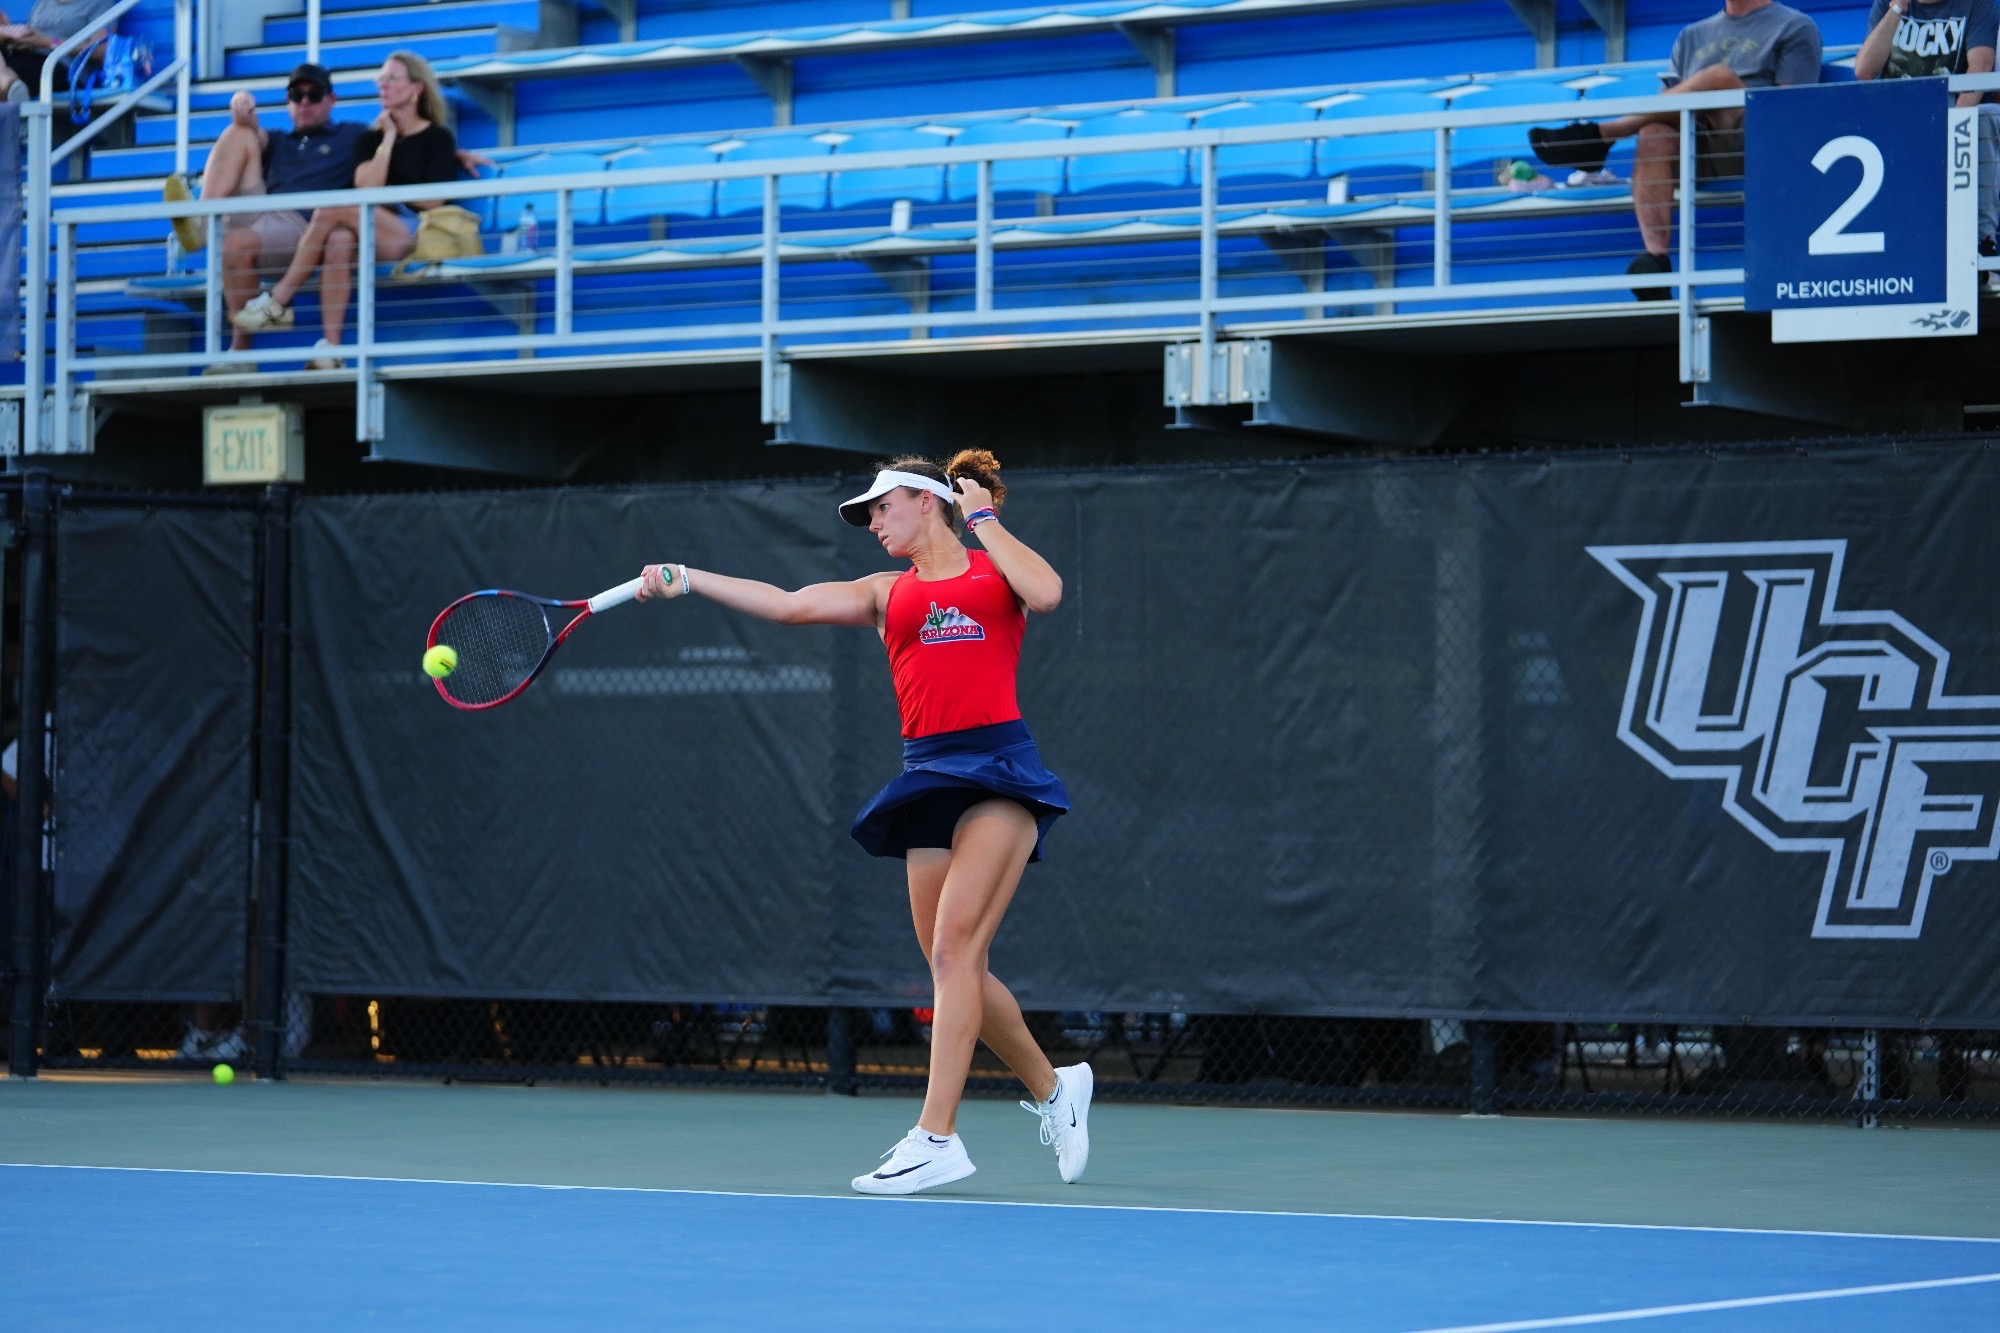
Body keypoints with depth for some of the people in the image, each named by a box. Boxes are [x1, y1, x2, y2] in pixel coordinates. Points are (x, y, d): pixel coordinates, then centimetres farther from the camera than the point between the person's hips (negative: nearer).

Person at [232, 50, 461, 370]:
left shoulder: (438, 138, 11)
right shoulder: (370, 139, 23)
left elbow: (433, 200, 1)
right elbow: (366, 188, 3)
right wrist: (388, 139, 5)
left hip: (415, 232, -4)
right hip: (371, 235, 4)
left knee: (333, 207, -30)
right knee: (339, 240, -37)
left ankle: (278, 303, -27)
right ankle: (330, 349, -44)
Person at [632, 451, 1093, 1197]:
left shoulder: (997, 567, 11)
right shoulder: (887, 593, 20)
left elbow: (1045, 594, -11)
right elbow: (789, 604, 8)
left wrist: (984, 517, 2)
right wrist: (686, 580, -2)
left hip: (998, 766, -5)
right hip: (928, 774, 5)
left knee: (954, 945, -16)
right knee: (954, 967, 4)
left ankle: (936, 1137, -20)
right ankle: (1052, 1088, 27)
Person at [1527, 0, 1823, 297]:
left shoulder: (1796, 27, 15)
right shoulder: (1693, 35, 30)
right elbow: (1673, 100, 21)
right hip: (1696, 154, 4)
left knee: (1719, 76, -31)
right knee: (1654, 134, -30)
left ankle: (1598, 135, -28)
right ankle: (1656, 260, -46)